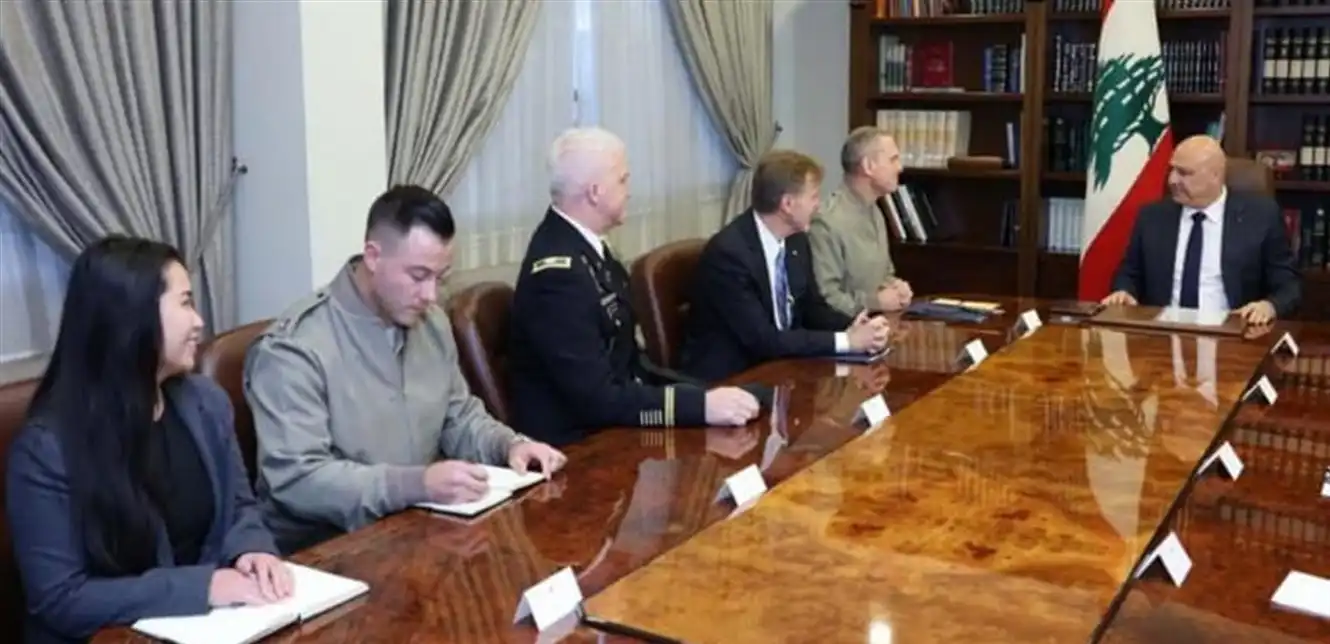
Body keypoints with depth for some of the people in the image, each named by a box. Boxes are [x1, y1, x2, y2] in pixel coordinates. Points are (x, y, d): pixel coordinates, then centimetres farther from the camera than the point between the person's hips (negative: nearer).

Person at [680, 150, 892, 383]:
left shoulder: (796, 240, 1)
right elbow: (761, 339, -25)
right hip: (727, 377, -8)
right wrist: (845, 340, -23)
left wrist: (853, 327, -10)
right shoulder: (728, 252, -23)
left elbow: (813, 308, 11)